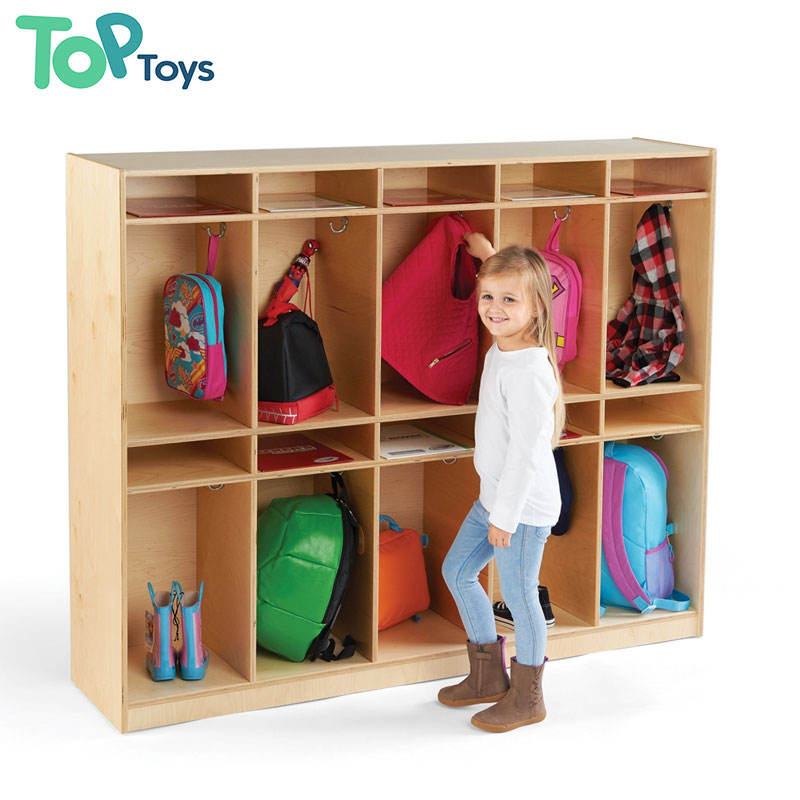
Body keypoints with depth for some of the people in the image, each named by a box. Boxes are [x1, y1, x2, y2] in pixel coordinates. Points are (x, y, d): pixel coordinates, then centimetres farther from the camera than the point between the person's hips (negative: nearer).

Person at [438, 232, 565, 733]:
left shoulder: (528, 372, -26)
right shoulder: (503, 347, 1)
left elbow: (525, 452, -25)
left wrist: (505, 518, -21)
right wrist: (489, 257, 23)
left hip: (526, 504, -10)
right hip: (495, 494, 10)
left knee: (518, 593, 2)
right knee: (457, 571, 17)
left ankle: (527, 697, 20)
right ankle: (488, 676, 32)